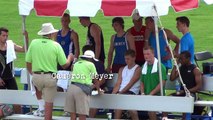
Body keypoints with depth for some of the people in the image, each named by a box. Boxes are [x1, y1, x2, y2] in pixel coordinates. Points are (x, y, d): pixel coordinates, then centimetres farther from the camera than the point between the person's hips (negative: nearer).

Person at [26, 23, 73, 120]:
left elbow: (28, 63, 4)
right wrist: (70, 58, 22)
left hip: (36, 76, 2)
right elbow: (65, 65, 0)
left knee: (38, 87, 35)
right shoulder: (56, 45, -4)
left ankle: (41, 108, 26)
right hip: (50, 78, -2)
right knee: (49, 104, 4)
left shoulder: (34, 43, 0)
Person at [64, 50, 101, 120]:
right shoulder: (90, 65, 8)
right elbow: (96, 80, 15)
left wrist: (91, 86, 48)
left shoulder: (76, 64, 24)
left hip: (72, 87, 5)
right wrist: (99, 90, 33)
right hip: (81, 90, -5)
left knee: (73, 114, 5)